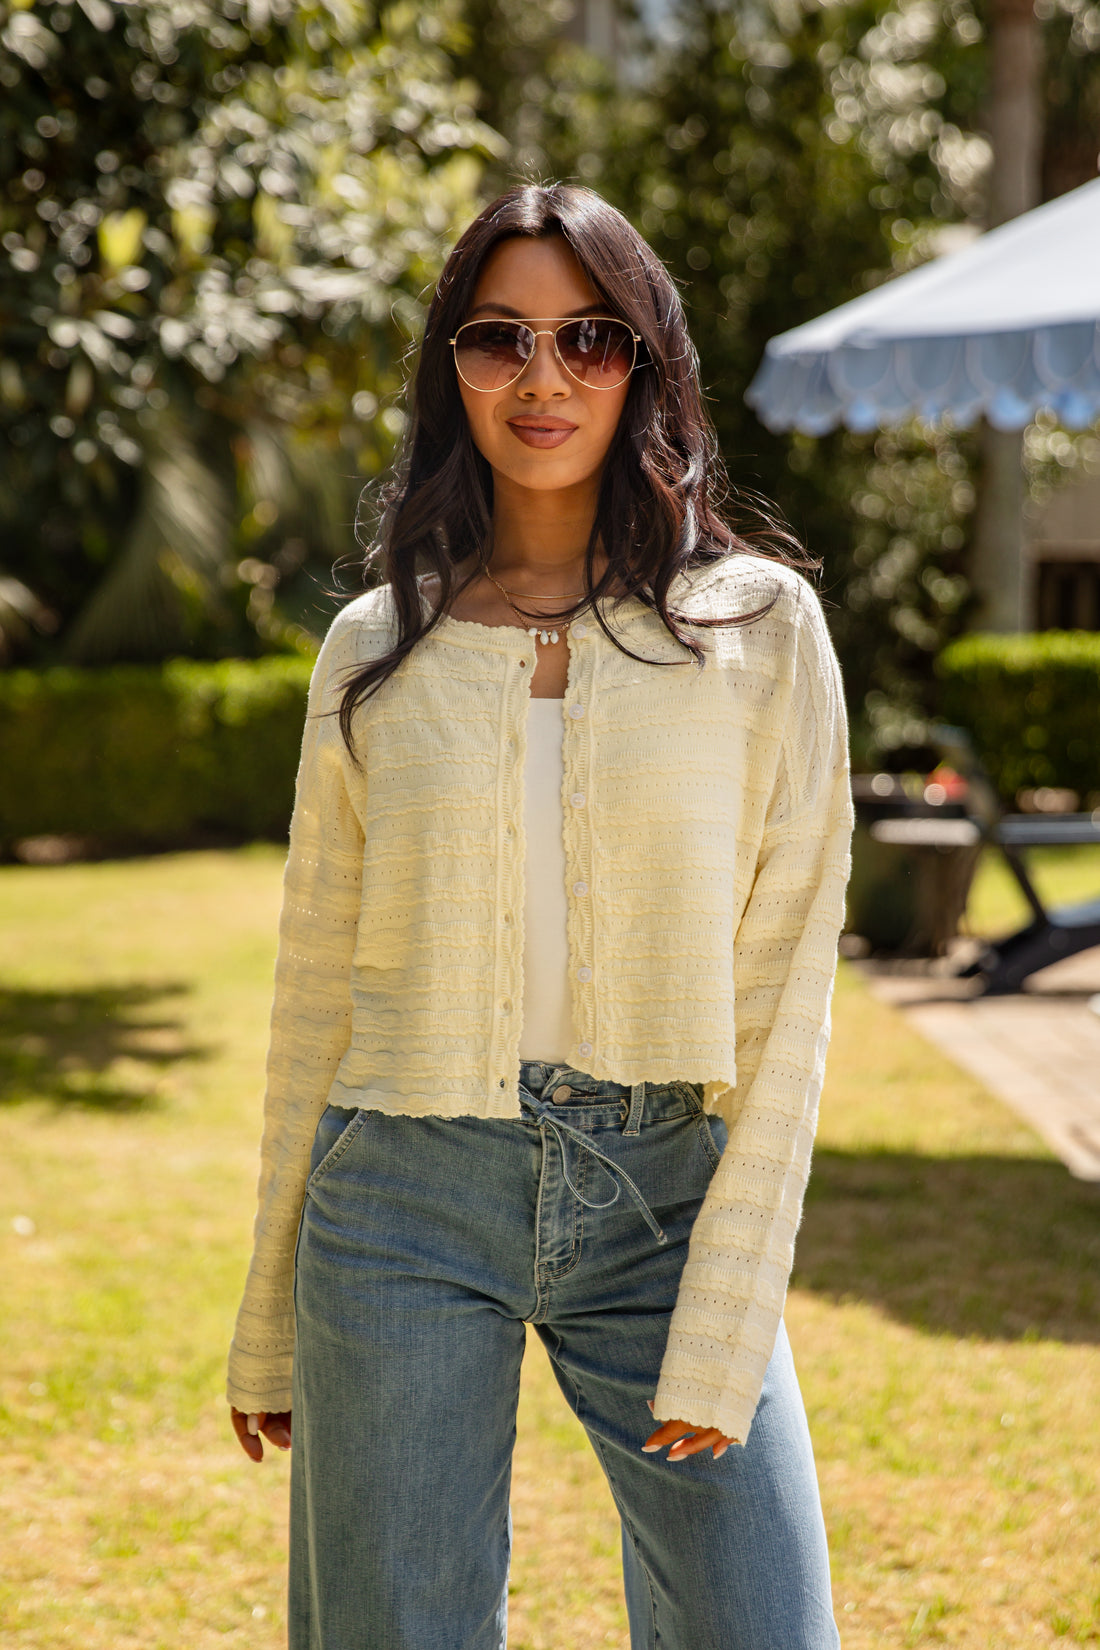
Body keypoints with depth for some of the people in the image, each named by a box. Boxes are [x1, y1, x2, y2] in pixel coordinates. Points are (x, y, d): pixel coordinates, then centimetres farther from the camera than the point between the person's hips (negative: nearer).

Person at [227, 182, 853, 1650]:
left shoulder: (759, 624, 0)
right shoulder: (378, 647, 5)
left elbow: (786, 986, -3)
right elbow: (317, 986, 10)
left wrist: (722, 1332, -10)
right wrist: (272, 1329, 10)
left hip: (671, 1194, -1)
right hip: (411, 1199, 1)